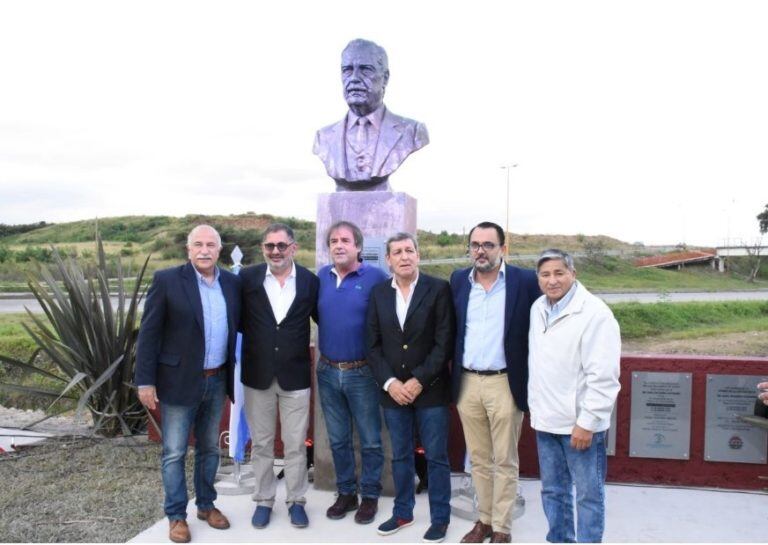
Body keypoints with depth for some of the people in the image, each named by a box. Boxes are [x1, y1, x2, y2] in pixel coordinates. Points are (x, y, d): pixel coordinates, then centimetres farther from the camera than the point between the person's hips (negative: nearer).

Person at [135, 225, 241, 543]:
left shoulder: (232, 283, 2)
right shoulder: (167, 280, -10)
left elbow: (237, 328, 8)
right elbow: (149, 333, -9)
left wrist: (234, 374, 6)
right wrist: (145, 381, -11)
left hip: (217, 381, 4)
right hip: (179, 381, -4)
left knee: (209, 448, 17)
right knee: (174, 453, 7)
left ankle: (206, 505, 34)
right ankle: (176, 515, 23)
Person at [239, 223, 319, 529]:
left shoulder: (310, 281, -3)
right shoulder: (247, 278, -3)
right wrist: (254, 339, -6)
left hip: (295, 376, 0)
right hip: (257, 375, 1)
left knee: (295, 445, 9)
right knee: (261, 444, 14)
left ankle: (296, 501, 27)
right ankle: (263, 500, 30)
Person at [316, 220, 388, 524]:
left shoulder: (376, 277, -9)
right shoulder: (321, 277, 4)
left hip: (363, 372, -4)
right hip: (327, 372, 4)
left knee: (370, 440, 8)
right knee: (338, 439, 15)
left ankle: (370, 496, 25)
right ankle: (346, 492, 32)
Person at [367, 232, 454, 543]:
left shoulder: (438, 289, -6)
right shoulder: (378, 294, 5)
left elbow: (444, 343, -10)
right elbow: (373, 345, 4)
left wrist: (418, 381, -14)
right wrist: (389, 383, -8)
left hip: (430, 390, -3)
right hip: (393, 390, 3)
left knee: (436, 457, 7)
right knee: (400, 456, 15)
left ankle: (439, 518, 24)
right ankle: (403, 512, 33)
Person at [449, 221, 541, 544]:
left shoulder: (525, 281, -7)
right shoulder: (458, 280, 4)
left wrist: (531, 373, -5)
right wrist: (453, 373, 8)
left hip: (505, 384, -3)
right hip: (467, 383, 4)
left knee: (505, 462, 8)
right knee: (478, 459, 16)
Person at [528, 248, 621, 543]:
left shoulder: (595, 313, -16)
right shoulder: (538, 308, 5)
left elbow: (603, 376, -18)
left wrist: (587, 422, -18)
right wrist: (535, 406, 13)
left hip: (580, 423, -6)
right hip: (546, 420, 7)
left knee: (588, 495, 6)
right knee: (552, 490, 18)